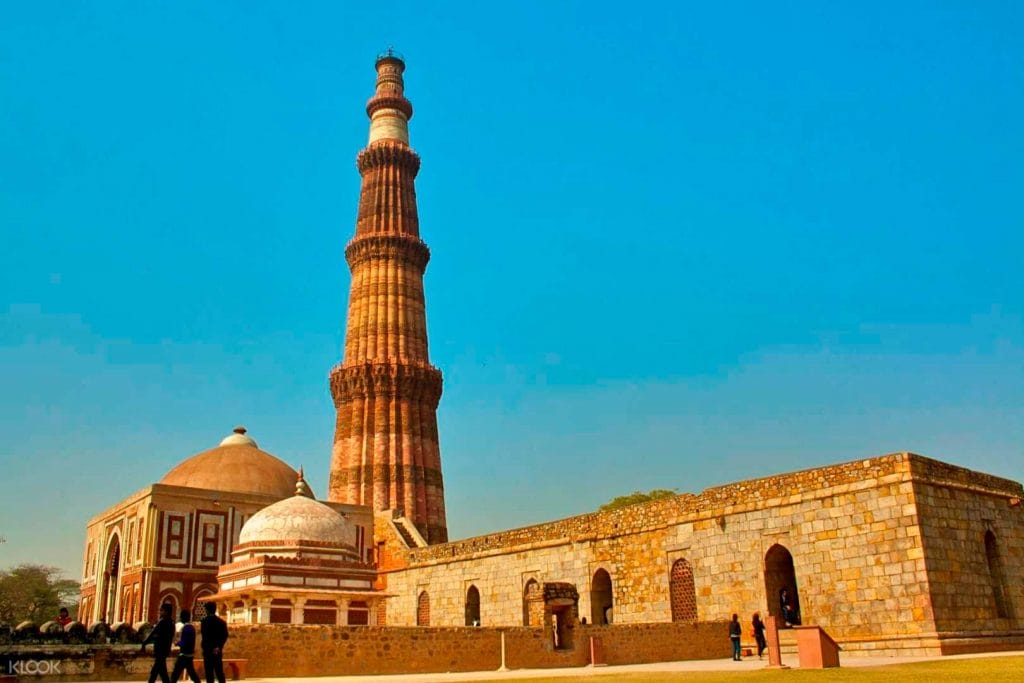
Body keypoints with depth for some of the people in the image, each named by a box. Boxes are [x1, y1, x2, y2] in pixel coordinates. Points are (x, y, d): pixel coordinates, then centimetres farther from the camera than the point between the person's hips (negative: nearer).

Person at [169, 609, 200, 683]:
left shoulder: (185, 628, -16)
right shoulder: (192, 627, 11)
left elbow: (183, 643, -21)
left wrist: (177, 643, -3)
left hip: (184, 655, -9)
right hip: (190, 654, 9)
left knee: (175, 674, -5)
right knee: (191, 672, 14)